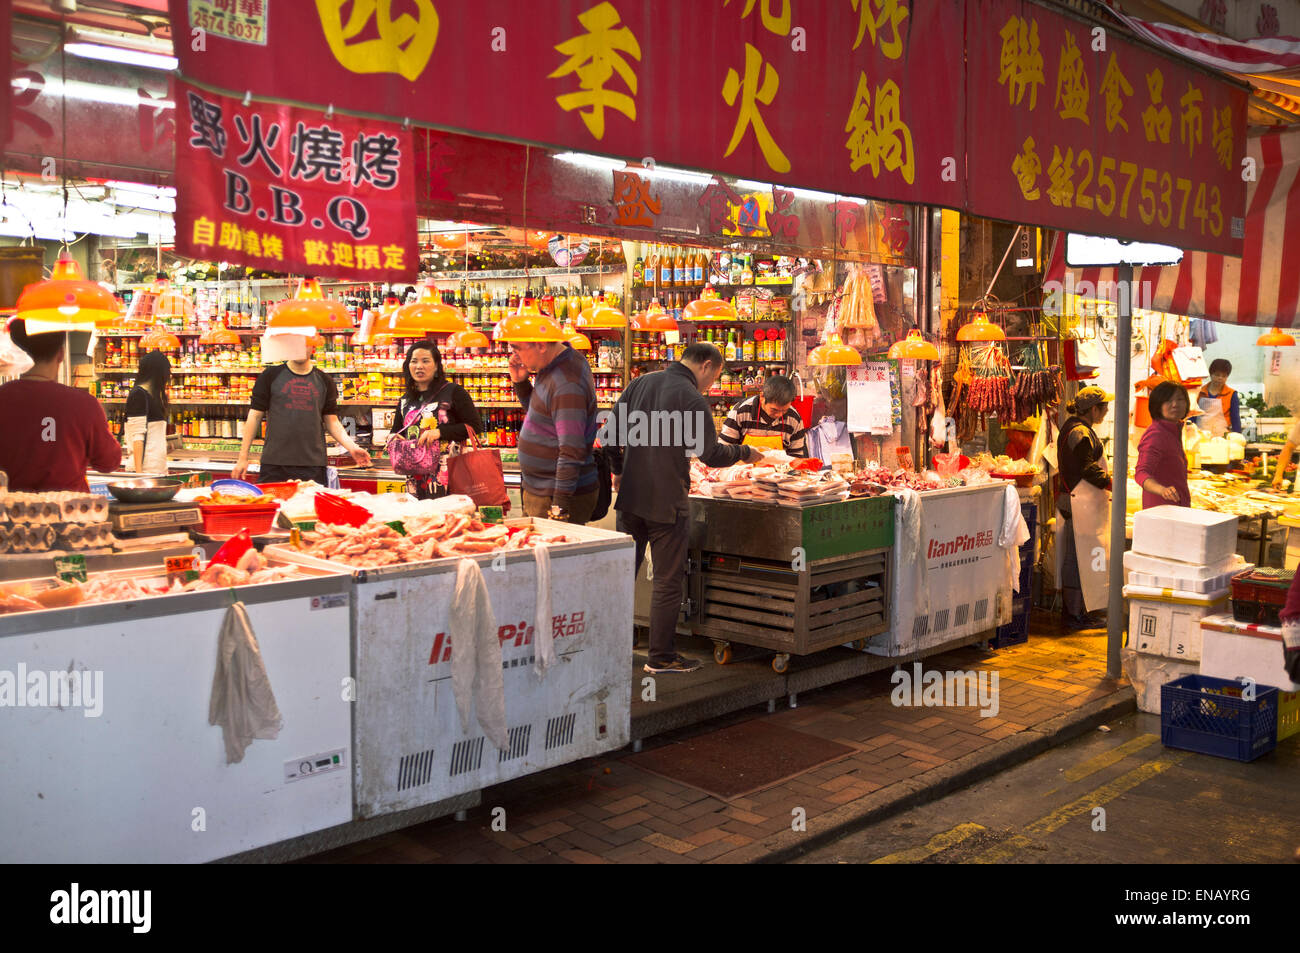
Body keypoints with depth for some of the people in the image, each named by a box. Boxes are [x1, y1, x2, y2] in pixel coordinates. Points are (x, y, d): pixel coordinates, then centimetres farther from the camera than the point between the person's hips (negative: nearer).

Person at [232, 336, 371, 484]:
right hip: (274, 465, -1)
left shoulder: (324, 381, 10)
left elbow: (332, 421, 11)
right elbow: (255, 416, 6)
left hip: (313, 466, 1)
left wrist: (352, 447, -5)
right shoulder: (271, 376, 5)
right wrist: (243, 457, 2)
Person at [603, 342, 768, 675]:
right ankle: (661, 657, 11)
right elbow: (712, 454, -12)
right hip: (666, 502, -6)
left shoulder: (640, 383, 7)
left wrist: (618, 470, 22)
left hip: (630, 497, 6)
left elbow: (608, 433, 9)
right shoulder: (692, 399, -13)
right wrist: (745, 453, 6)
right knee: (668, 581, 5)